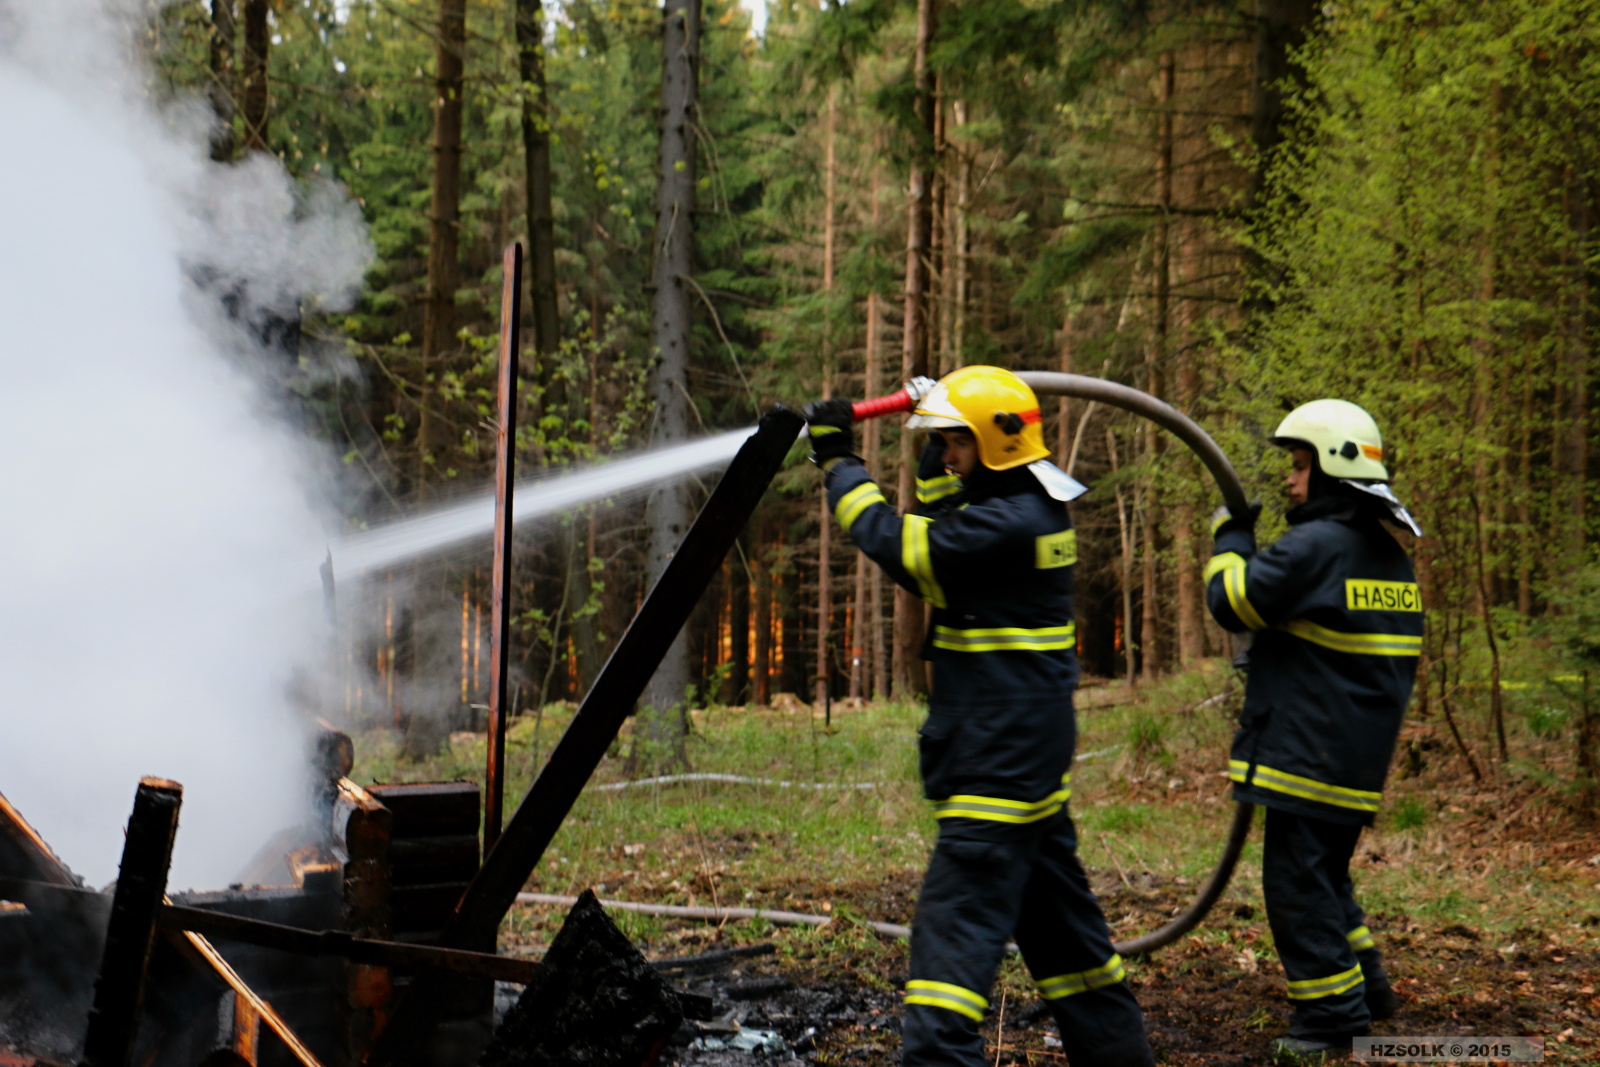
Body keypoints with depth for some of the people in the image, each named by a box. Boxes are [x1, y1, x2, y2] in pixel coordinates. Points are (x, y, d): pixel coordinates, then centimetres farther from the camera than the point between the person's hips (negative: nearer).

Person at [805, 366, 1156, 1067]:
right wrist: (936, 474, 9)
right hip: (1029, 763, 11)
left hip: (998, 767, -11)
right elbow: (936, 547, 21)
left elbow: (897, 544, -19)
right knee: (1056, 914, 20)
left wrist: (839, 462, -7)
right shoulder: (1030, 510, 11)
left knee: (956, 920, -11)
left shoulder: (1011, 526, -20)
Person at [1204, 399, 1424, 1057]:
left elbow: (1232, 601, -13)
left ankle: (1334, 1013, 4)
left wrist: (1231, 537, 5)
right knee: (1325, 873, 21)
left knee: (1298, 880, -1)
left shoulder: (1317, 545, -17)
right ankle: (1365, 988, 28)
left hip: (1311, 750, -9)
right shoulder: (1391, 556, 13)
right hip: (1362, 756, 9)